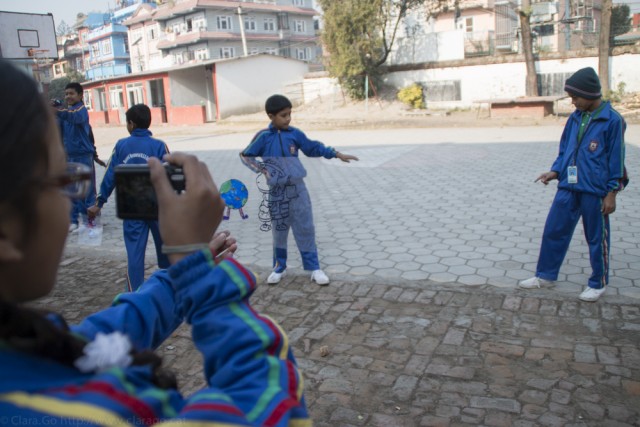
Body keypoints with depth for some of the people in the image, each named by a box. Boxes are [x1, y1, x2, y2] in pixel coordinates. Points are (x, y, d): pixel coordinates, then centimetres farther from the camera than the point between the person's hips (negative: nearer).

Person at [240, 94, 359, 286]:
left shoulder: (295, 134, 0)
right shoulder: (263, 137, -5)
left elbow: (313, 148, 11)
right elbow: (245, 155, 3)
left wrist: (337, 154, 8)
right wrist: (261, 169, -12)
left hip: (297, 189, 1)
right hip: (277, 192, -1)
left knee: (305, 228, 4)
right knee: (279, 230, 11)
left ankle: (314, 268, 12)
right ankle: (279, 267, 27)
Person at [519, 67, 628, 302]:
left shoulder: (612, 120, -10)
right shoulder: (575, 118, 7)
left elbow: (616, 158, -8)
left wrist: (612, 192, -9)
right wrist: (555, 171, 1)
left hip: (595, 191, -5)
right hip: (568, 187, 6)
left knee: (597, 238, 8)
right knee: (554, 231, 9)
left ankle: (599, 283, 25)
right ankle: (545, 274, 24)